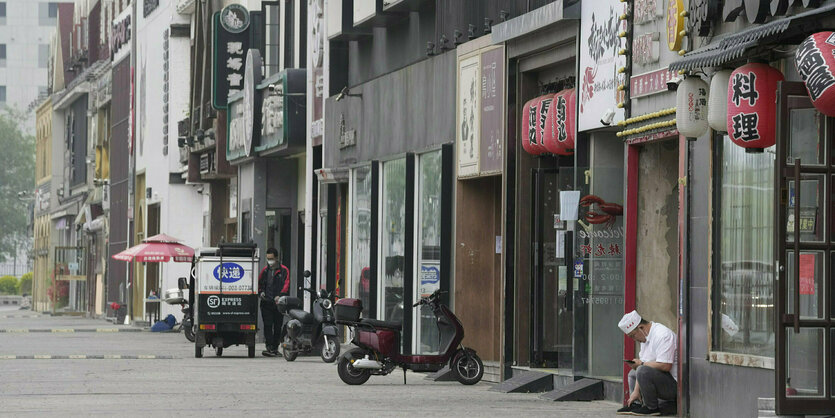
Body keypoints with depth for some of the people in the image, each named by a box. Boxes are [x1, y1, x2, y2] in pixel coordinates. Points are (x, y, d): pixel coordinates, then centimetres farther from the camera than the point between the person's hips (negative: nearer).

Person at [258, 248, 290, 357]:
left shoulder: (283, 270, 3)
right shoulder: (265, 270, 16)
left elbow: (286, 285, -5)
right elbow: (259, 283, 23)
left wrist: (280, 296, -20)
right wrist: (261, 292, 2)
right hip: (266, 302, 2)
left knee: (277, 326, 4)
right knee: (267, 325, -8)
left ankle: (275, 347, 12)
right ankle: (269, 347, -14)